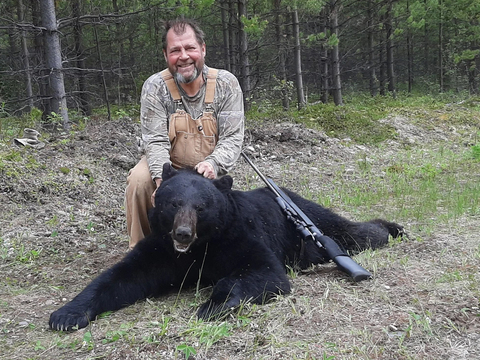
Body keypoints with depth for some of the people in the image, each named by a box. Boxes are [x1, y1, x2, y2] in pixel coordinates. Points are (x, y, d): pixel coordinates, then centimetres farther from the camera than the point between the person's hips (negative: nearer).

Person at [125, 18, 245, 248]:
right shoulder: (155, 87, -11)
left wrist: (213, 164, -34)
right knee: (139, 179, -30)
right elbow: (156, 142, -17)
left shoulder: (226, 84, -10)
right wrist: (162, 179, -36)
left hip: (208, 174, 0)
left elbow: (232, 138, -13)